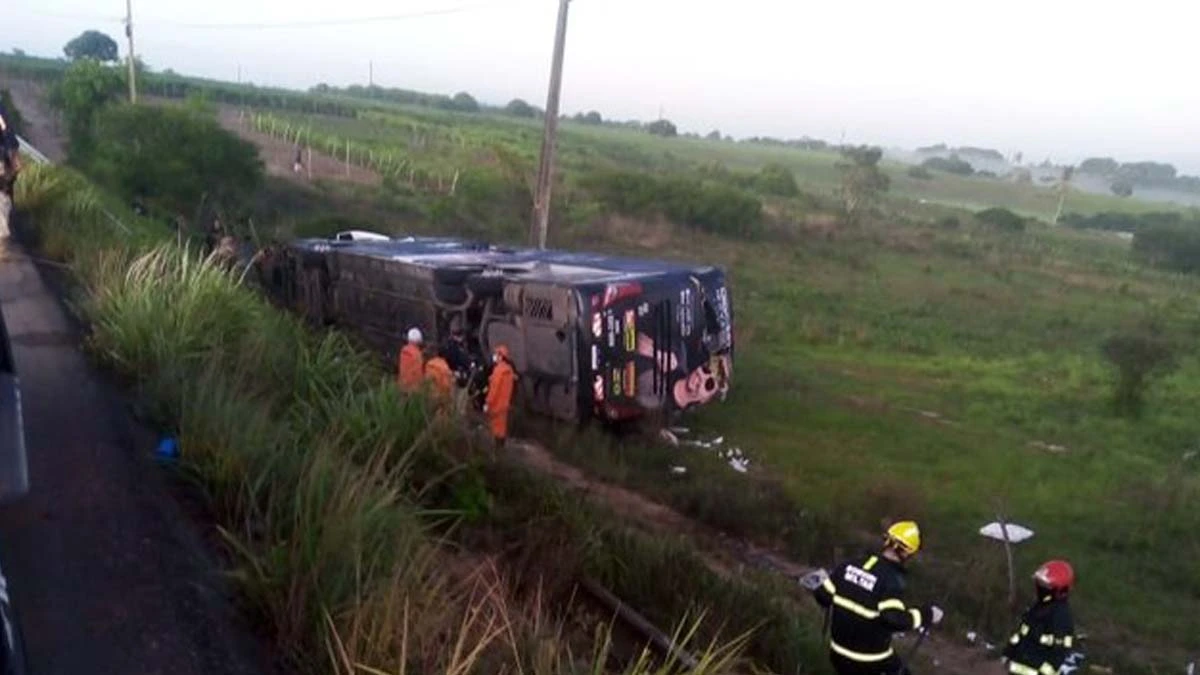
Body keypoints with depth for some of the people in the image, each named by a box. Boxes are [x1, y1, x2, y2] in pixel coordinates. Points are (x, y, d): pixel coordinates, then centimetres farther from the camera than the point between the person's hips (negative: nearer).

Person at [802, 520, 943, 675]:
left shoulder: (850, 566, -2)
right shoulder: (891, 580, -20)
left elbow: (825, 596, 3)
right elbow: (895, 619, -28)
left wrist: (819, 585, 24)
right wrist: (927, 615, -17)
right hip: (871, 659, -6)